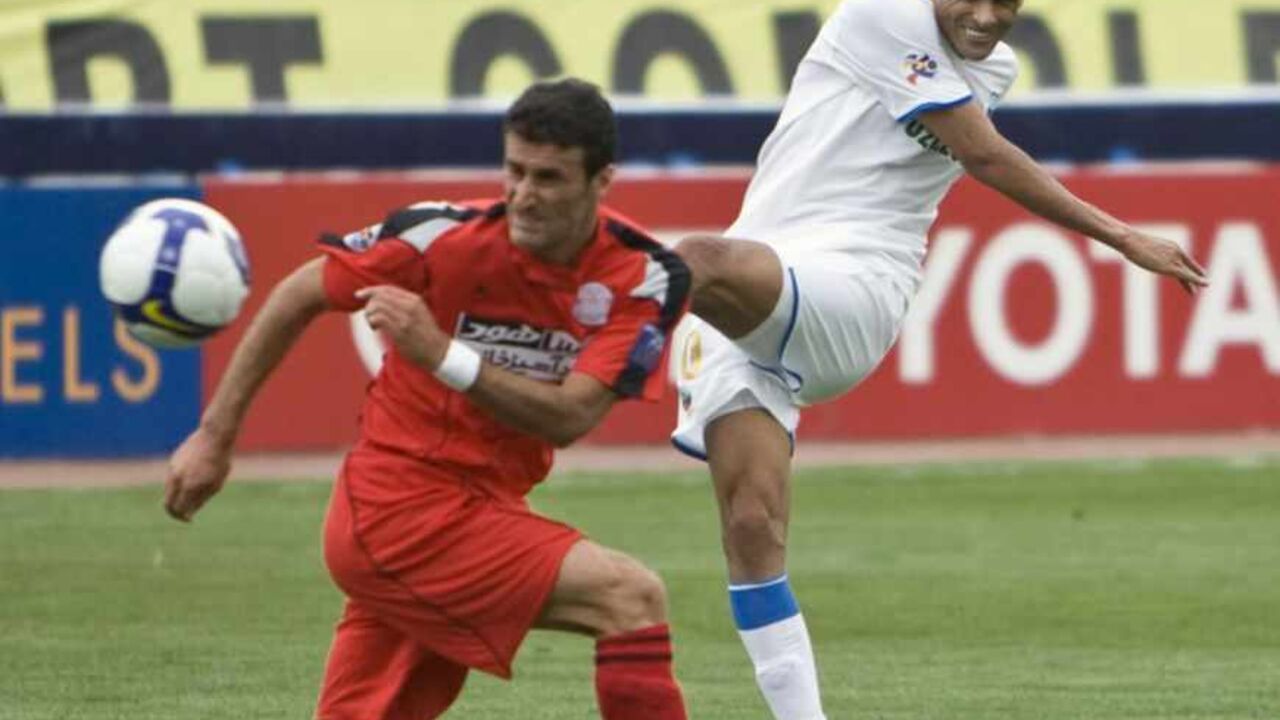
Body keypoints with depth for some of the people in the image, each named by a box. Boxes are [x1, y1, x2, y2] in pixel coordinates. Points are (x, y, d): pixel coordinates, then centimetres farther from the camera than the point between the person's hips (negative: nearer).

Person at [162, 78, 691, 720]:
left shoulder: (645, 280, -8)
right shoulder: (447, 238, -15)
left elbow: (569, 417, -17)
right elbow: (301, 295, -1)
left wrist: (441, 354, -29)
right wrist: (214, 436, 0)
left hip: (484, 509, 5)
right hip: (401, 506, -5)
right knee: (631, 598, -20)